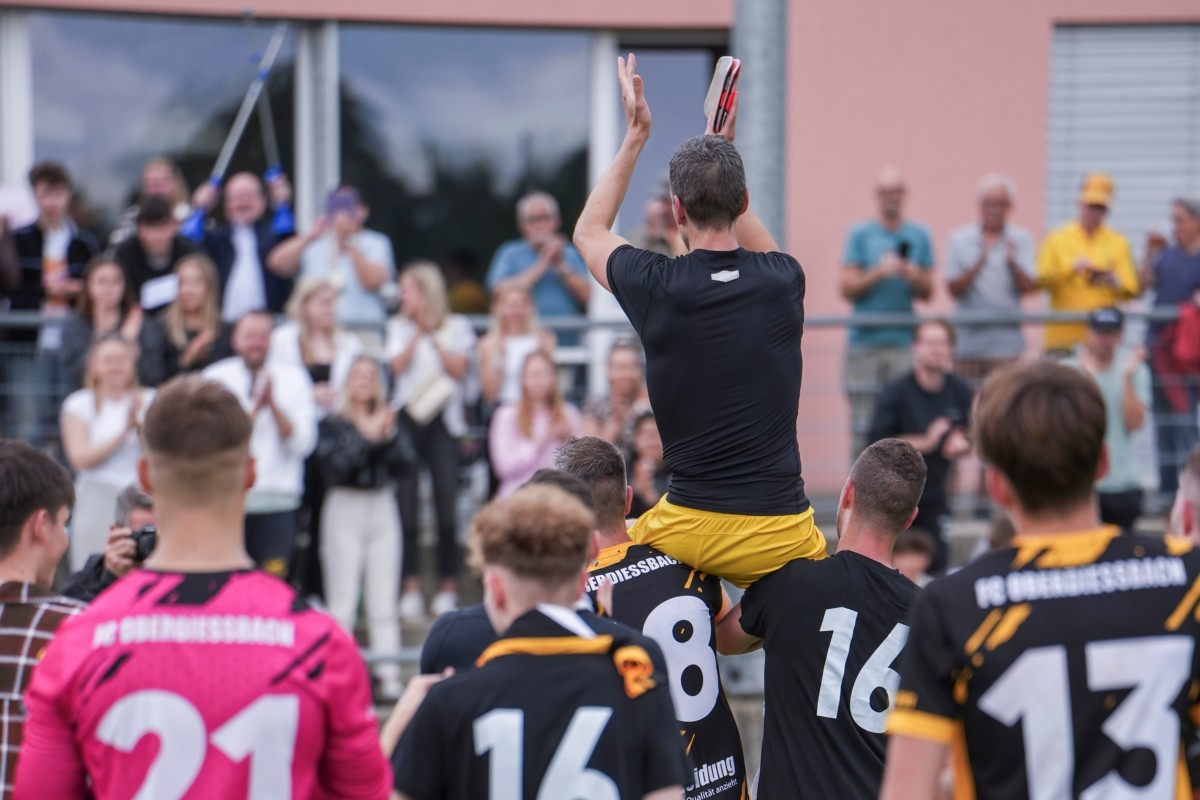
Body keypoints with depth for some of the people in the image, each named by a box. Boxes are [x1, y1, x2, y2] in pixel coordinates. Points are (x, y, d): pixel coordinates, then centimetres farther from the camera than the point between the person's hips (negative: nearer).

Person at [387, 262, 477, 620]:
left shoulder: (457, 328, 9)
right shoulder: (398, 327, 13)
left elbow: (459, 368, -3)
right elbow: (398, 366, 0)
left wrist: (434, 336, -5)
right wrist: (418, 332, -5)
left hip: (443, 419, -1)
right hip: (407, 418, 1)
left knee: (447, 502, -7)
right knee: (405, 502, -6)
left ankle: (448, 587, 1)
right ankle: (411, 588, -3)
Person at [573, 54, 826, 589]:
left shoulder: (656, 287, -7)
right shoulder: (783, 282, -1)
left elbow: (589, 232, 18)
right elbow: (759, 249, 29)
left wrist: (635, 135, 21)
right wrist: (726, 147, 31)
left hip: (686, 531, -1)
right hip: (782, 538, 1)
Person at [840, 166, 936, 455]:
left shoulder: (919, 236, 10)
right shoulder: (859, 234, 5)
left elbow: (928, 292, 11)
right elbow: (847, 288, 0)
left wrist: (914, 277, -10)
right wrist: (879, 272, -13)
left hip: (904, 342, 1)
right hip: (865, 342, -1)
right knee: (863, 423, -4)